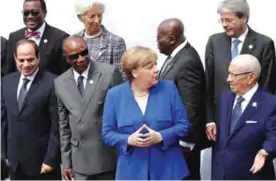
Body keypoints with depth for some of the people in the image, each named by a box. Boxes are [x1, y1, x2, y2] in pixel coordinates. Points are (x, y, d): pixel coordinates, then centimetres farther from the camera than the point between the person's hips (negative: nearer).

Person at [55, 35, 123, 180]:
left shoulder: (110, 73, -8)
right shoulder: (60, 83, 5)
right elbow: (64, 124, 9)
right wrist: (66, 161, 8)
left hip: (108, 156, -3)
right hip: (80, 159, 3)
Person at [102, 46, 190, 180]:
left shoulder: (168, 88, 0)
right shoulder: (115, 94, -1)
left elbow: (183, 125, 1)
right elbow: (107, 133, 2)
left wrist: (160, 137, -17)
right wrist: (128, 140, -17)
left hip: (167, 169, 1)